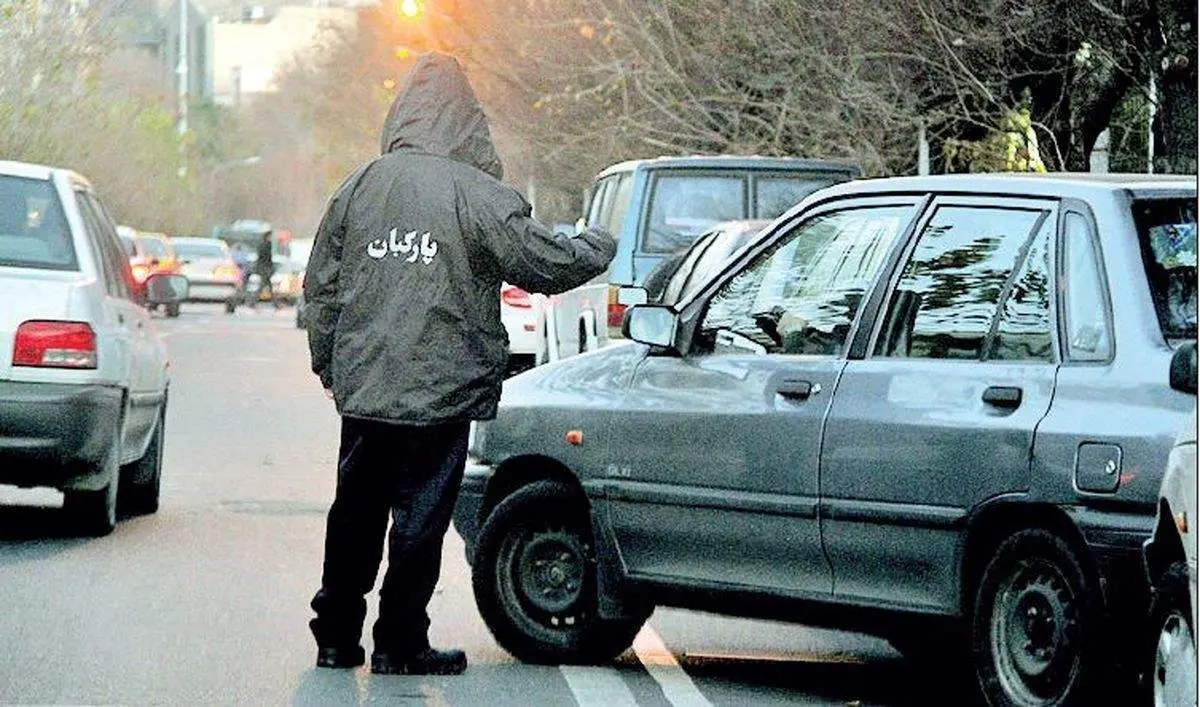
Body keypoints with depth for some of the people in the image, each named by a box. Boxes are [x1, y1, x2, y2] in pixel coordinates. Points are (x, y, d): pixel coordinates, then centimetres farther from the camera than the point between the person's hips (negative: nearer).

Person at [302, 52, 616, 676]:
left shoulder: (360, 186, 3)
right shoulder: (479, 196, -11)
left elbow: (321, 286, 9)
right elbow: (548, 264, -7)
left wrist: (329, 365, 20)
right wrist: (602, 245, 13)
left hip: (361, 388, 4)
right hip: (440, 391, -4)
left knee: (355, 513, 14)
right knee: (420, 519, 3)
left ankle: (337, 636, 20)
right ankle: (400, 644, 6)